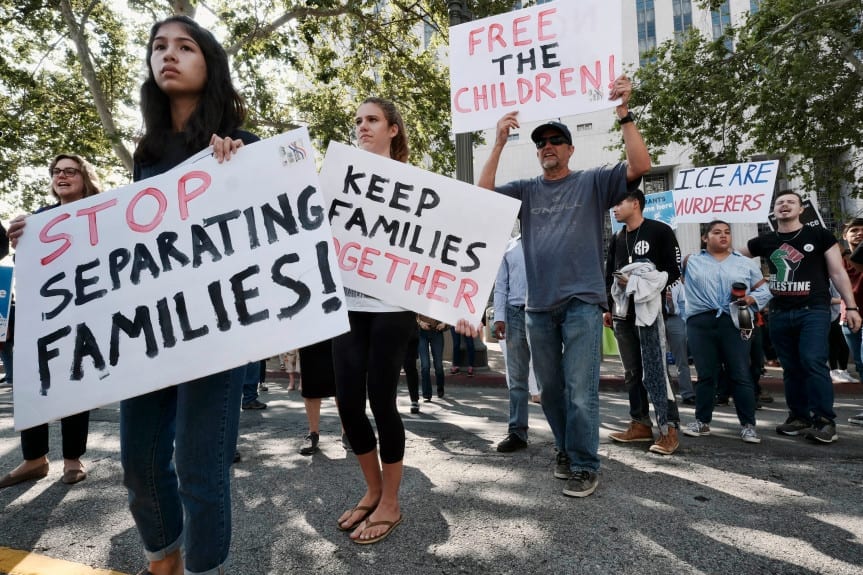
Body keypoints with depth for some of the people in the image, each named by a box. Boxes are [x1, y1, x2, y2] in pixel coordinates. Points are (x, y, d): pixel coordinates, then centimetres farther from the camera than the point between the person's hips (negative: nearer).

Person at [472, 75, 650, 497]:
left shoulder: (593, 182, 5)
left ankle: (584, 466, 9)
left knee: (581, 390, -5)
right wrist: (499, 143, -4)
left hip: (582, 301, -4)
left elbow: (640, 165, -9)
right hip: (538, 306, 4)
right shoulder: (527, 190, 12)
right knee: (550, 390, 13)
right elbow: (482, 195, -1)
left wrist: (623, 112, -14)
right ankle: (566, 450, 31)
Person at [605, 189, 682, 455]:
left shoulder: (660, 231, 0)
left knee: (654, 370, -11)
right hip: (622, 313, 7)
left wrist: (639, 283, -12)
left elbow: (673, 271, -5)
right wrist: (607, 308, 15)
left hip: (648, 311, -6)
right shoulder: (617, 239, 18)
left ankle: (669, 429, -6)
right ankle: (641, 424, 16)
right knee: (632, 372, 8)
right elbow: (608, 275, 20)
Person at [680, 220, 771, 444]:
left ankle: (748, 425, 7)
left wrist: (751, 298, -5)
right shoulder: (691, 262, 12)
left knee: (741, 375, -1)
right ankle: (702, 421, 15)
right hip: (701, 323, 0)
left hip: (734, 323, 0)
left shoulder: (746, 263, 14)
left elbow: (764, 289, 15)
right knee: (705, 375, 5)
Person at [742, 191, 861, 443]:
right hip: (779, 314, 4)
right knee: (791, 368, 8)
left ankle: (825, 420, -7)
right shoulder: (765, 242, 10)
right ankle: (799, 417, 18)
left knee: (813, 362, -16)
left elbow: (838, 272, 2)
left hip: (814, 310, -3)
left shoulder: (819, 236, 3)